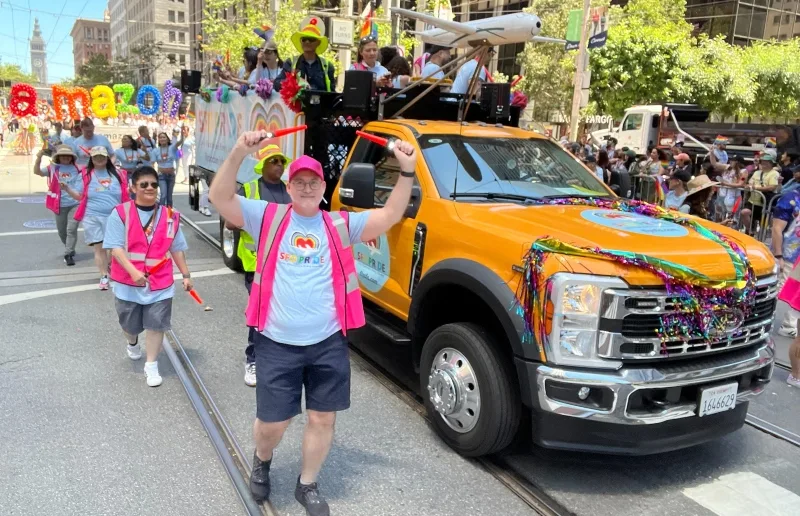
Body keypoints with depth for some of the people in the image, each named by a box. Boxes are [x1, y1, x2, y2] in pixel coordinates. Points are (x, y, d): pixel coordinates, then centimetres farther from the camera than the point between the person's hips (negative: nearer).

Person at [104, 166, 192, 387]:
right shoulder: (121, 213, -10)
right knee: (130, 325, 19)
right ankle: (132, 344, 53)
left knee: (156, 324, 1)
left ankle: (151, 366, 17)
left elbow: (177, 248, 8)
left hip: (160, 283, 1)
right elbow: (116, 247, -14)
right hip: (128, 283, -1)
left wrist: (186, 275, 7)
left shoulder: (170, 216, 1)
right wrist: (133, 271, -26)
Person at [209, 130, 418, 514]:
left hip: (328, 343, 2)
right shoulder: (268, 218, 1)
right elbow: (221, 198, -9)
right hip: (277, 345, -2)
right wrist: (239, 153, -24)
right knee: (272, 422, 8)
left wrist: (407, 171, -15)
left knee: (323, 418, 12)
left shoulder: (341, 225, 5)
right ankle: (262, 461, 45)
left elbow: (390, 215, -3)